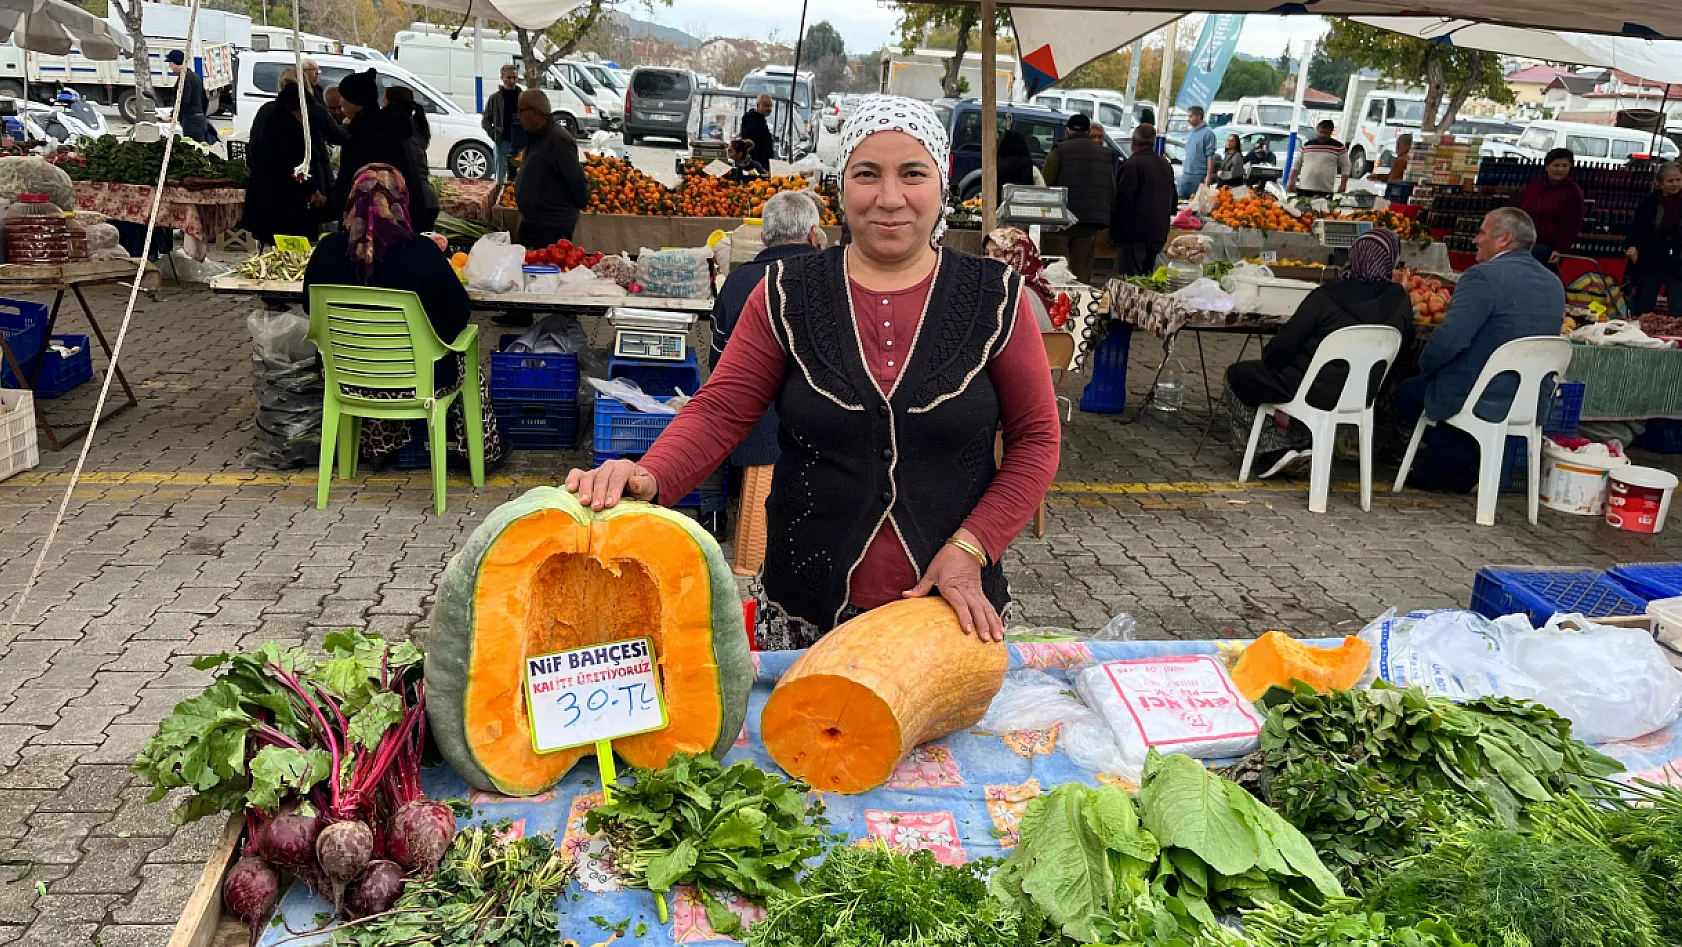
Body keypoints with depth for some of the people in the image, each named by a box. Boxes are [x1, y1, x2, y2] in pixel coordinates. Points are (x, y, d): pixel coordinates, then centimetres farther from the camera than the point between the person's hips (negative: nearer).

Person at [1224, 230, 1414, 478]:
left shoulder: (1325, 297, -21)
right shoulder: (1399, 300, -8)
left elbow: (1284, 345, -16)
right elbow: (1405, 340, 9)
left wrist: (1268, 358, 5)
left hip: (1318, 392, -6)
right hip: (1362, 394, 6)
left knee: (1237, 375, 15)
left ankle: (1273, 450, 8)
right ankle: (1304, 442, 18)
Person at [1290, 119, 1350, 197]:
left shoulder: (1338, 147, 4)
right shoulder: (1307, 145, 11)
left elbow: (1345, 167, 7)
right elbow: (1296, 165, 16)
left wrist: (1343, 185, -1)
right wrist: (1291, 181, 7)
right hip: (1303, 189, 3)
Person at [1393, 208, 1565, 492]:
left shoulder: (1483, 276, -18)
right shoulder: (1554, 284, 8)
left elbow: (1448, 339, -24)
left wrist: (1425, 366, -4)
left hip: (1483, 401, -8)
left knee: (1407, 391, 15)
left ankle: (1460, 460, 12)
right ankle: (1463, 461, 23)